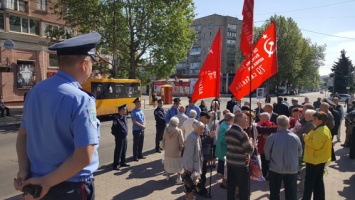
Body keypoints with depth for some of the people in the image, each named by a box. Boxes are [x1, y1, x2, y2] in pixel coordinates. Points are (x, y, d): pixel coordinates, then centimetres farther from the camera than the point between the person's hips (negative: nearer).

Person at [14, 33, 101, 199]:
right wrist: (47, 182, -16)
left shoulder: (35, 91, -1)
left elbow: (22, 136, 5)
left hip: (36, 182, 6)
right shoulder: (81, 99, -24)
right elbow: (83, 157, -27)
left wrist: (24, 171, -2)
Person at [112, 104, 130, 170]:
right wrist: (117, 135, -12)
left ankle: (123, 163, 30)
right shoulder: (116, 118, -19)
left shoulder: (125, 117, 7)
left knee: (124, 150, 16)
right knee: (118, 151, -2)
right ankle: (115, 165, 7)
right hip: (119, 137, -8)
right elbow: (113, 129, -17)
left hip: (125, 136, 8)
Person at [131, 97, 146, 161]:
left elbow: (144, 119, 10)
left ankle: (140, 155, 29)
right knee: (136, 144, 3)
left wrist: (144, 125, -7)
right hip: (136, 130, -7)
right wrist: (141, 126, -14)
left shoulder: (141, 110, 8)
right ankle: (135, 157, 13)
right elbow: (134, 121, -18)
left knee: (141, 143, 15)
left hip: (142, 129, 7)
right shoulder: (134, 112, -13)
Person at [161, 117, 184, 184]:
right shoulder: (179, 131, -19)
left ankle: (168, 176, 36)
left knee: (168, 164, 22)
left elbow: (163, 140, 0)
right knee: (178, 165, 11)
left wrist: (164, 147, 13)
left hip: (167, 151, 4)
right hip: (176, 152, -4)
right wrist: (181, 148, 3)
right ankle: (178, 178, 15)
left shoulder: (166, 130, -8)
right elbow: (181, 142, -17)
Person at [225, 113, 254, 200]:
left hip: (230, 162, 7)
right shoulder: (242, 134, -21)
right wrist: (250, 141, 3)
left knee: (230, 186, 16)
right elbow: (250, 150, -15)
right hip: (241, 164, -7)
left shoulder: (228, 131, 2)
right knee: (244, 187, 8)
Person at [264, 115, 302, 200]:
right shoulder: (296, 137, -8)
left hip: (276, 169, -2)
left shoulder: (272, 137, -17)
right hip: (292, 169, 2)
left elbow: (267, 153, -5)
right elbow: (299, 153, 5)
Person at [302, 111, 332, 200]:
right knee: (318, 180, 17)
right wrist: (308, 137, 6)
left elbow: (315, 145, -28)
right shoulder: (325, 129, 10)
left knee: (309, 181, -1)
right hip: (321, 159, 10)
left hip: (314, 159, -10)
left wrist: (306, 138, -18)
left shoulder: (319, 131, -23)